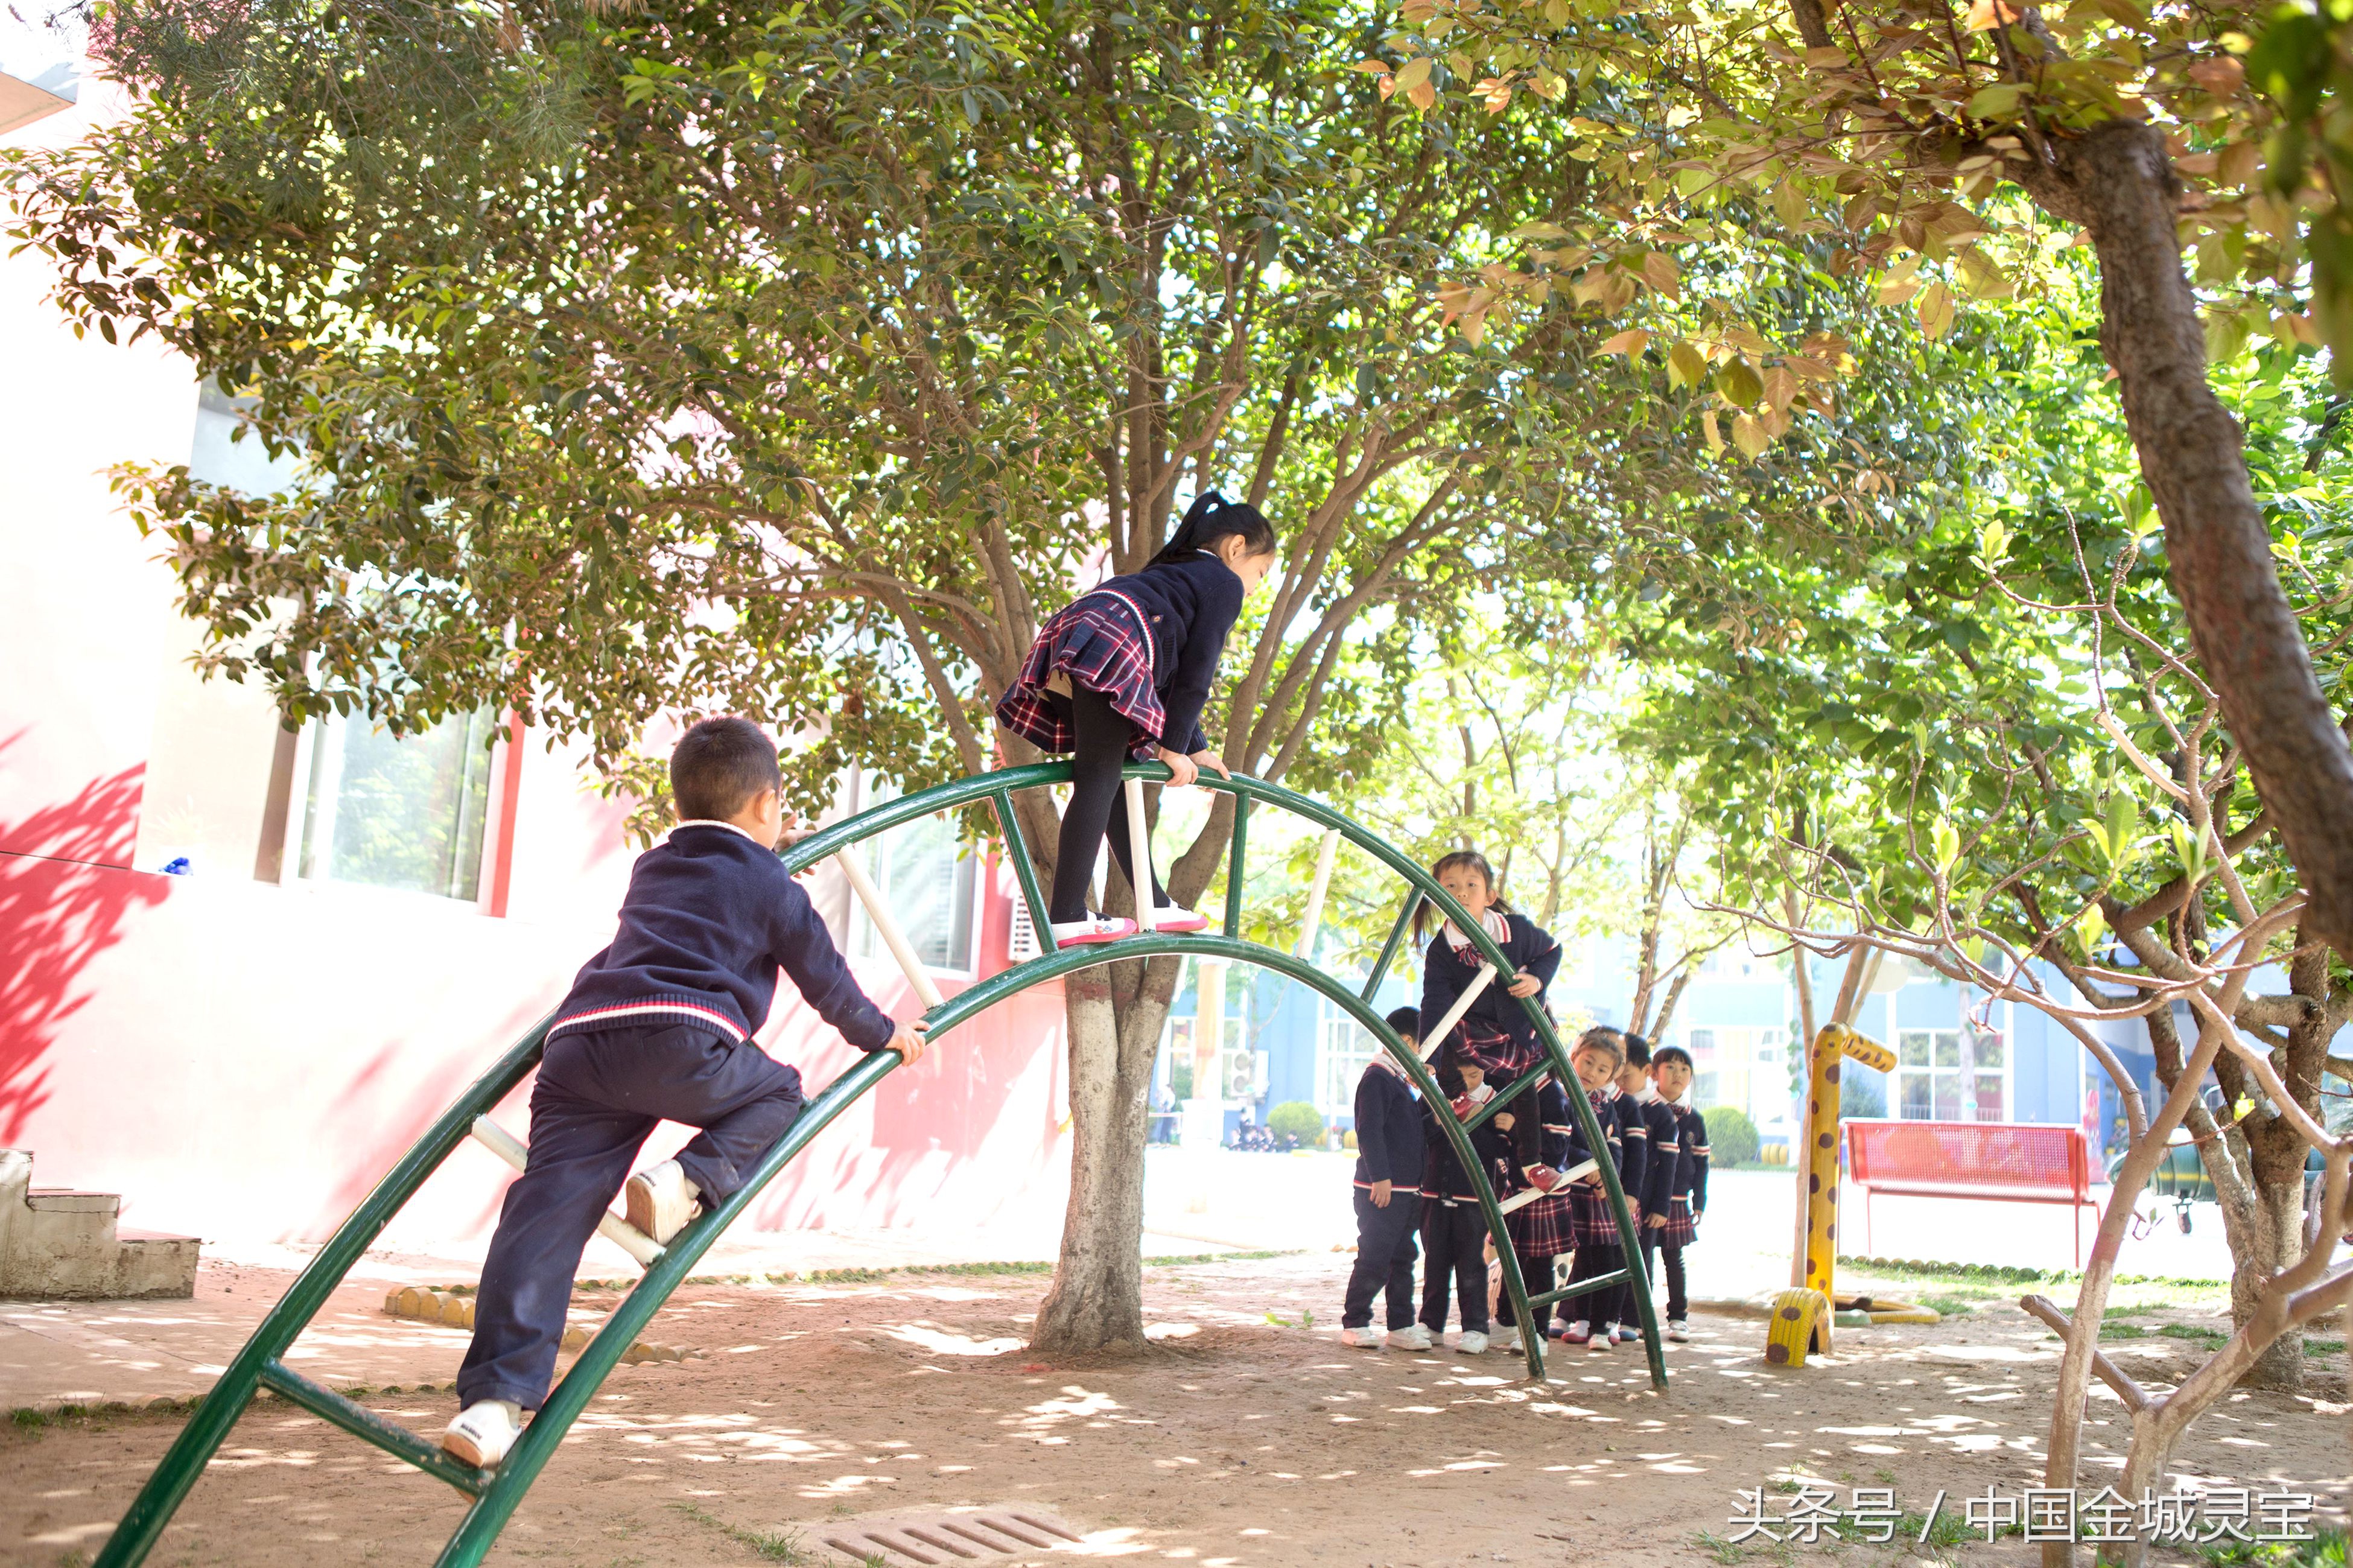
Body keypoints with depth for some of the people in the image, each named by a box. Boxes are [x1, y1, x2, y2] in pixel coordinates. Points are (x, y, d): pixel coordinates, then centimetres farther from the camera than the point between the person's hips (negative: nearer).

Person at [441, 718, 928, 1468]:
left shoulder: (650, 871, 35)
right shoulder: (771, 888, 18)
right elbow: (826, 979, 24)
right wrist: (883, 1033, 42)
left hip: (578, 1040, 5)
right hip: (681, 1041, -5)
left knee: (548, 1210, 0)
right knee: (777, 1093, 20)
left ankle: (494, 1398, -9)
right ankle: (690, 1182, -7)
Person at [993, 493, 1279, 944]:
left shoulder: (1175, 572, 37)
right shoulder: (1224, 583, 10)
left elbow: (1172, 672, 37)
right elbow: (1196, 673, 1)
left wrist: (1195, 746, 35)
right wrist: (1175, 747, 3)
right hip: (1109, 651, -10)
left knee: (1112, 784, 12)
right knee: (1099, 782, -12)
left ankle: (1154, 906, 19)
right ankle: (1067, 917, -17)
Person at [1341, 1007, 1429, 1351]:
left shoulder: (1401, 1079, 18)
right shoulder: (1377, 1077, -13)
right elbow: (1369, 1131, -19)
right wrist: (1380, 1177, -22)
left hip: (1406, 1189, 10)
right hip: (1381, 1190, -10)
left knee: (1403, 1258, 12)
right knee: (1374, 1260, -5)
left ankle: (1401, 1327, 18)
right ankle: (1354, 1324, 4)